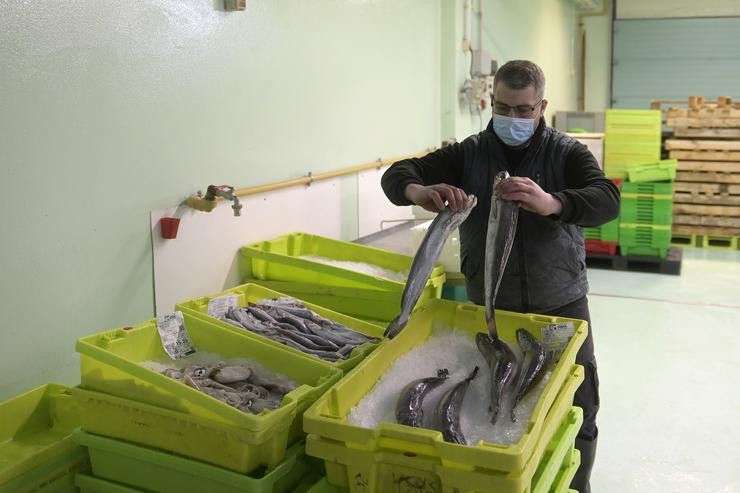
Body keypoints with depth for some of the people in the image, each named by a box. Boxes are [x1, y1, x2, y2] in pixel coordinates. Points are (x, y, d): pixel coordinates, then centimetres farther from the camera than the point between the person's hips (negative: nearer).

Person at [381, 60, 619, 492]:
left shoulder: (567, 152, -5)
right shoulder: (469, 153, -1)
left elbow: (608, 200, -21)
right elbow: (397, 175, -6)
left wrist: (550, 203, -43)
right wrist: (421, 191, -32)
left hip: (561, 306, 0)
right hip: (489, 308, 1)